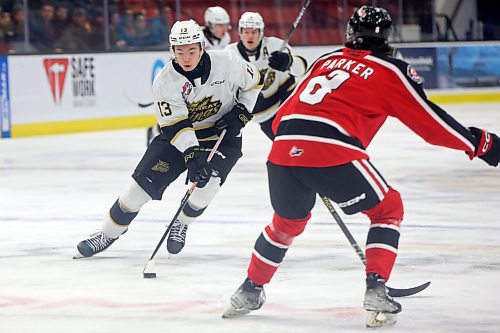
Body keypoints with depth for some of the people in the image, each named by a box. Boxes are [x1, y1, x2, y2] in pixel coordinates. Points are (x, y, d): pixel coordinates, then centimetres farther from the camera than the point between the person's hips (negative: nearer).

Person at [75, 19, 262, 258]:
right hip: (179, 136, 1)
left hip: (222, 134, 0)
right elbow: (175, 125, -24)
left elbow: (253, 81, 1)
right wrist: (193, 154, -36)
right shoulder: (164, 81, -20)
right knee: (143, 182, -7)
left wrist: (241, 112, -9)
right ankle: (108, 233, 10)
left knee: (207, 182, -26)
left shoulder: (226, 63, -19)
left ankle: (181, 225, 4)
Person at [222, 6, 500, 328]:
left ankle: (250, 291, 37)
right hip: (332, 153, -5)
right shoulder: (390, 70, 10)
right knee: (387, 209, 15)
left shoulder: (326, 60, 26)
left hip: (284, 151, 5)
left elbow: (288, 111, 29)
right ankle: (376, 291, 1)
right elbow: (428, 119, 8)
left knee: (288, 221, 31)